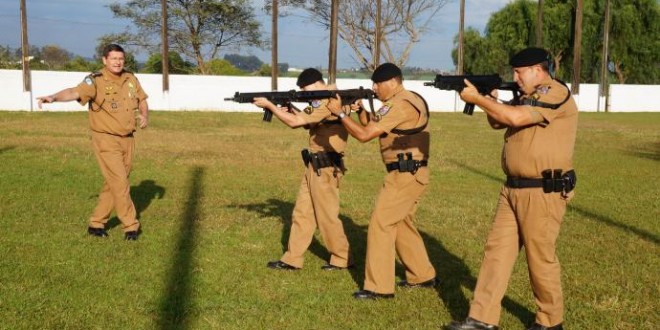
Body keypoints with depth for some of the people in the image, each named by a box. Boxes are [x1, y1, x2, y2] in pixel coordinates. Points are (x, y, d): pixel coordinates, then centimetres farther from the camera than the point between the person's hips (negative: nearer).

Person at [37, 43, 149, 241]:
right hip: (106, 140, -6)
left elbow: (142, 99, 19)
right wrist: (53, 97, -51)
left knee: (113, 184, 13)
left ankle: (96, 223, 25)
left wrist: (145, 115, -2)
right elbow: (74, 92, -32)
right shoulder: (96, 81, -15)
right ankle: (131, 226, 5)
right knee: (120, 183, -7)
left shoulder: (131, 79, 4)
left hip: (127, 139, 7)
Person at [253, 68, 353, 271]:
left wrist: (269, 105, -14)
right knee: (302, 212, 12)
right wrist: (287, 107, -3)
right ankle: (292, 259, 19)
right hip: (315, 167, 10)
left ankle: (342, 259, 15)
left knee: (327, 216, 1)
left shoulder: (329, 102, -18)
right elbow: (301, 119, 14)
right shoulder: (323, 101, 14)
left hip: (325, 168, -10)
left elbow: (295, 122, -22)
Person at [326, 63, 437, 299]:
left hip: (405, 175, -11)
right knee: (402, 223, 20)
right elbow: (371, 125, 18)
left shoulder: (399, 105, -18)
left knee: (380, 225, -6)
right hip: (409, 174, 11)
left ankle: (379, 287, -2)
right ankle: (422, 276, 30)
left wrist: (340, 113, -12)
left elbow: (364, 135, -21)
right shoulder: (406, 100, 14)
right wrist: (360, 109, 2)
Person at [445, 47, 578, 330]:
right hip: (514, 190, 9)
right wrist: (489, 99, 1)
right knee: (497, 248, 6)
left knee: (540, 257, 3)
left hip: (544, 192, -9)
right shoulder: (528, 97, 16)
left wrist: (477, 98, -17)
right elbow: (497, 122, 21)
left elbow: (515, 118, -25)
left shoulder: (556, 94, -13)